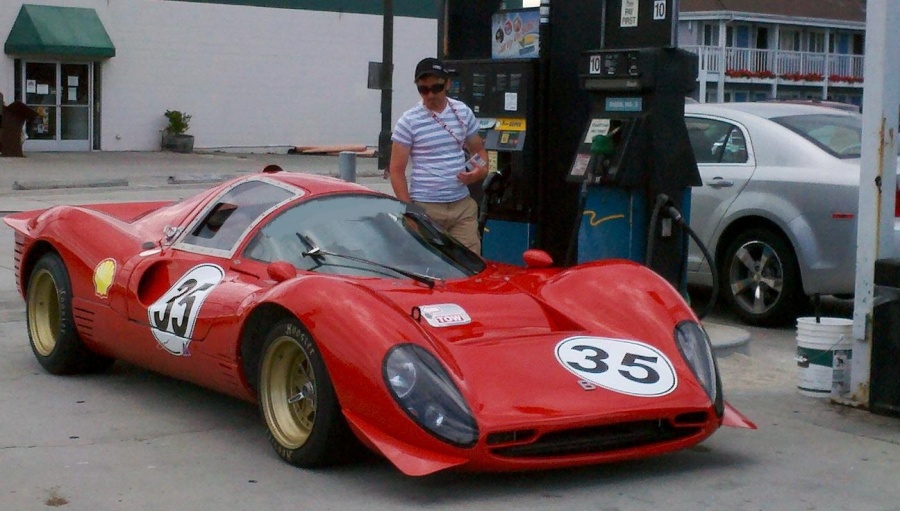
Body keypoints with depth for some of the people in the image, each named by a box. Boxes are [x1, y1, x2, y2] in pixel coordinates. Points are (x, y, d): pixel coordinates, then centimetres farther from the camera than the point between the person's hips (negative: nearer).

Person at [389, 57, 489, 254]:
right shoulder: (409, 122, -4)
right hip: (425, 208, -3)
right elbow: (396, 170, -3)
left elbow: (478, 150, 20)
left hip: (462, 205, 3)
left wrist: (481, 170, -3)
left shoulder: (463, 113, 7)